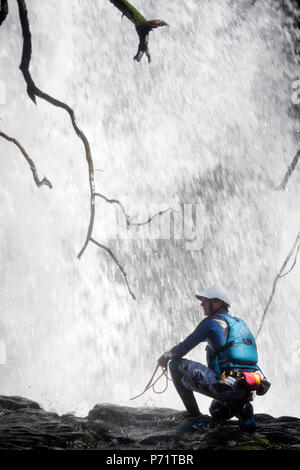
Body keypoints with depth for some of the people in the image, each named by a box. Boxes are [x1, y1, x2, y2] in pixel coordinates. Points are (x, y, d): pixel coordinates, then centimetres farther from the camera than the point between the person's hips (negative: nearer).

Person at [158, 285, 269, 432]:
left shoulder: (212, 322, -2)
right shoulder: (239, 323, 22)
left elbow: (183, 348, -1)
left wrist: (166, 356, 18)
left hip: (228, 386, -8)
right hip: (248, 392, 9)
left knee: (175, 364, 1)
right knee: (217, 412, 38)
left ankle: (194, 418, 0)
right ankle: (244, 411, 6)